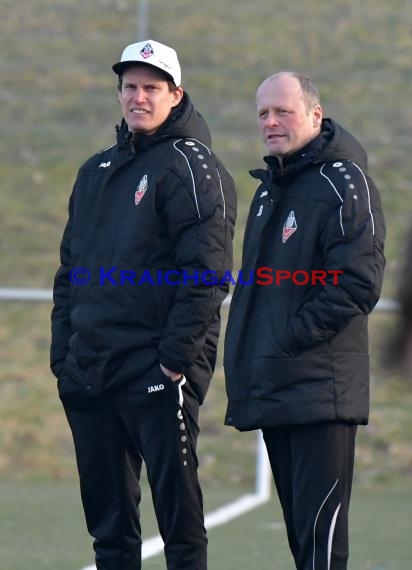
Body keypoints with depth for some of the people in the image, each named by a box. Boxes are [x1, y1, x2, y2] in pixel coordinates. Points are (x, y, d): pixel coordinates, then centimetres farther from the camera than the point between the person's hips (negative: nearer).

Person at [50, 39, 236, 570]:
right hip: (88, 373, 7)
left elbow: (205, 272, -13)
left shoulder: (192, 168, -5)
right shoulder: (96, 171, 18)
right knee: (106, 513, 9)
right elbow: (69, 269, 21)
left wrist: (176, 355, -18)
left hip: (158, 372, -7)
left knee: (177, 508, -6)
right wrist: (63, 351, 11)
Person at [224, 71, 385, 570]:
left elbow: (357, 284, -17)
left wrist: (290, 340, -18)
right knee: (299, 528, 11)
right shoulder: (270, 188, 19)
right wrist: (245, 360, 12)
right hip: (272, 393, 9)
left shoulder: (342, 182, -9)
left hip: (321, 392, -9)